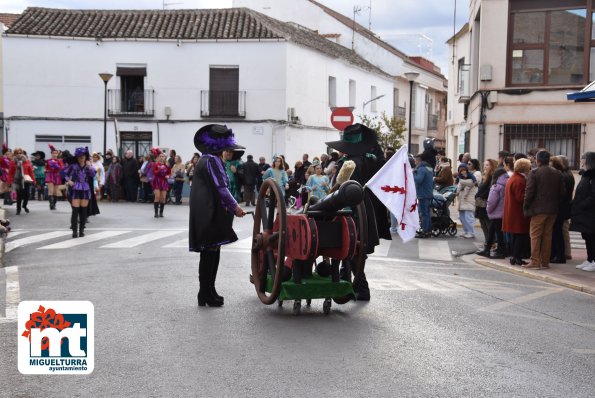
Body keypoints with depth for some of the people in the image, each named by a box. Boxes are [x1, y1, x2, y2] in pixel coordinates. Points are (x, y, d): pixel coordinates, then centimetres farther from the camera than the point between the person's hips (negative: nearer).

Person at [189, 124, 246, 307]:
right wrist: (235, 207, -10)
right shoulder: (213, 161, -14)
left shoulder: (206, 160, 19)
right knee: (210, 254, -5)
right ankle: (206, 294, 0)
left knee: (211, 254, 13)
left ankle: (207, 292, 19)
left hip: (207, 214, 10)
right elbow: (221, 188, -18)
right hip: (210, 215, -10)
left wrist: (230, 207, 18)